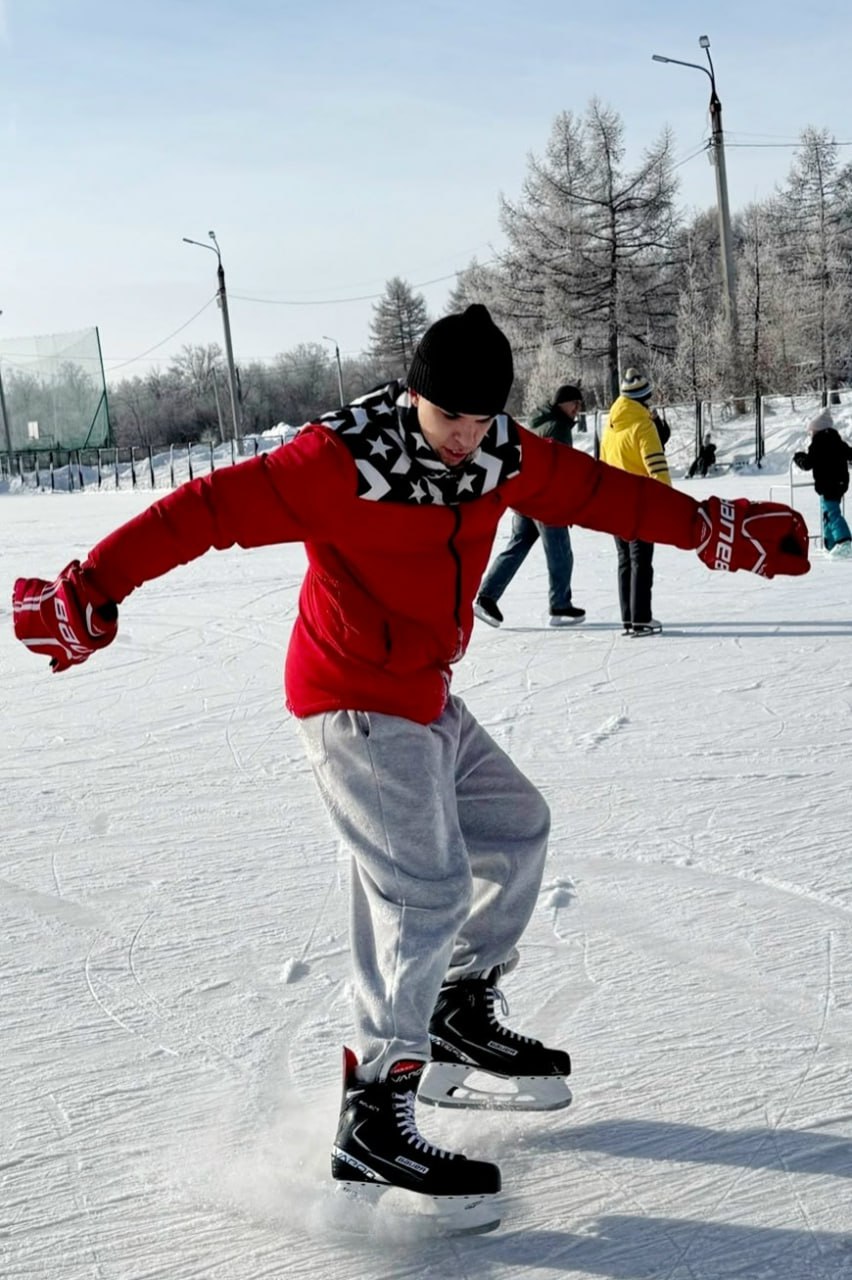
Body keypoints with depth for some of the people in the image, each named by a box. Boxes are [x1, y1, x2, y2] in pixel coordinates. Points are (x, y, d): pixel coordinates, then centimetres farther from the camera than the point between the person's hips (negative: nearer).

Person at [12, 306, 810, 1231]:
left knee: (514, 826, 17)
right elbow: (212, 509, -24)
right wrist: (91, 590, -30)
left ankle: (461, 1019, 33)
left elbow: (596, 492, 12)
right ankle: (373, 1119, -12)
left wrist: (709, 528, 15)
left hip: (427, 701, 9)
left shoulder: (505, 457, 0)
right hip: (353, 704, -9)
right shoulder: (341, 461, -21)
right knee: (427, 887, -16)